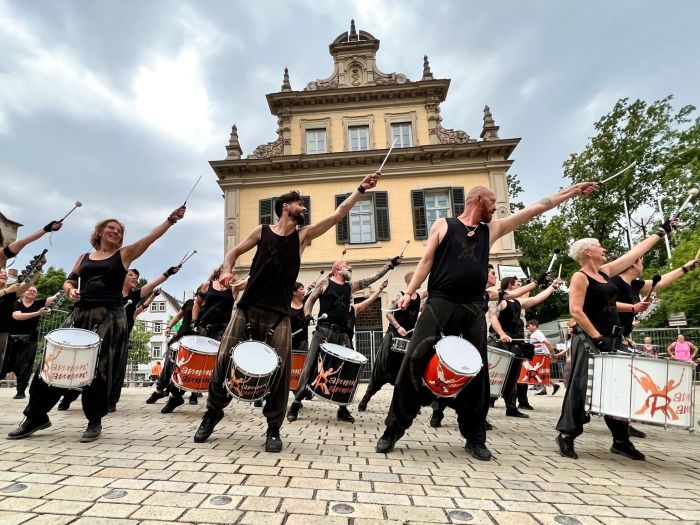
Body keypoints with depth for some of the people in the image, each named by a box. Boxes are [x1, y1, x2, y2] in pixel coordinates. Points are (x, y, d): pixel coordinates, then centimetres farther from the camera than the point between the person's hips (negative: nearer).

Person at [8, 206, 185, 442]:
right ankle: (37, 416, 20)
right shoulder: (84, 258, 17)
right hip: (80, 315, 4)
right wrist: (70, 291, -3)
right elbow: (69, 281, 20)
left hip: (110, 318, -4)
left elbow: (151, 236, -5)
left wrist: (171, 219, -15)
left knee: (99, 368, -2)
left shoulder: (124, 254, 7)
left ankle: (95, 421, 13)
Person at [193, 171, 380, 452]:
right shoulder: (262, 231, 7)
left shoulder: (303, 235, 8)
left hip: (278, 315, 0)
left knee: (279, 369, -2)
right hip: (247, 308, 0)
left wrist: (361, 188, 0)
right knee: (224, 359, 2)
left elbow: (338, 214, 3)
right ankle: (213, 411, 27)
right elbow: (234, 252, 15)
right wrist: (227, 271, -6)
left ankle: (274, 428, 15)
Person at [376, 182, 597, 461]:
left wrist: (574, 190, 22)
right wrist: (409, 292, -6)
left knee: (477, 372, 8)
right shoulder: (443, 225, 8)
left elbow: (537, 208, 19)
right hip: (439, 305, -4)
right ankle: (394, 428, 8)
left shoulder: (492, 229, 18)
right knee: (413, 363, -6)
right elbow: (426, 261, 4)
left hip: (474, 310, 4)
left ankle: (475, 437, 24)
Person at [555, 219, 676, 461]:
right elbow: (576, 311, -20)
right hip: (589, 341, -9)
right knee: (581, 388, -6)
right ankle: (566, 435, 4)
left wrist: (661, 232, 28)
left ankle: (621, 440, 23)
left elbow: (636, 251, 22)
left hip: (613, 340, 9)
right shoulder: (580, 277, -11)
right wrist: (596, 337, -21)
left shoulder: (605, 271, 13)